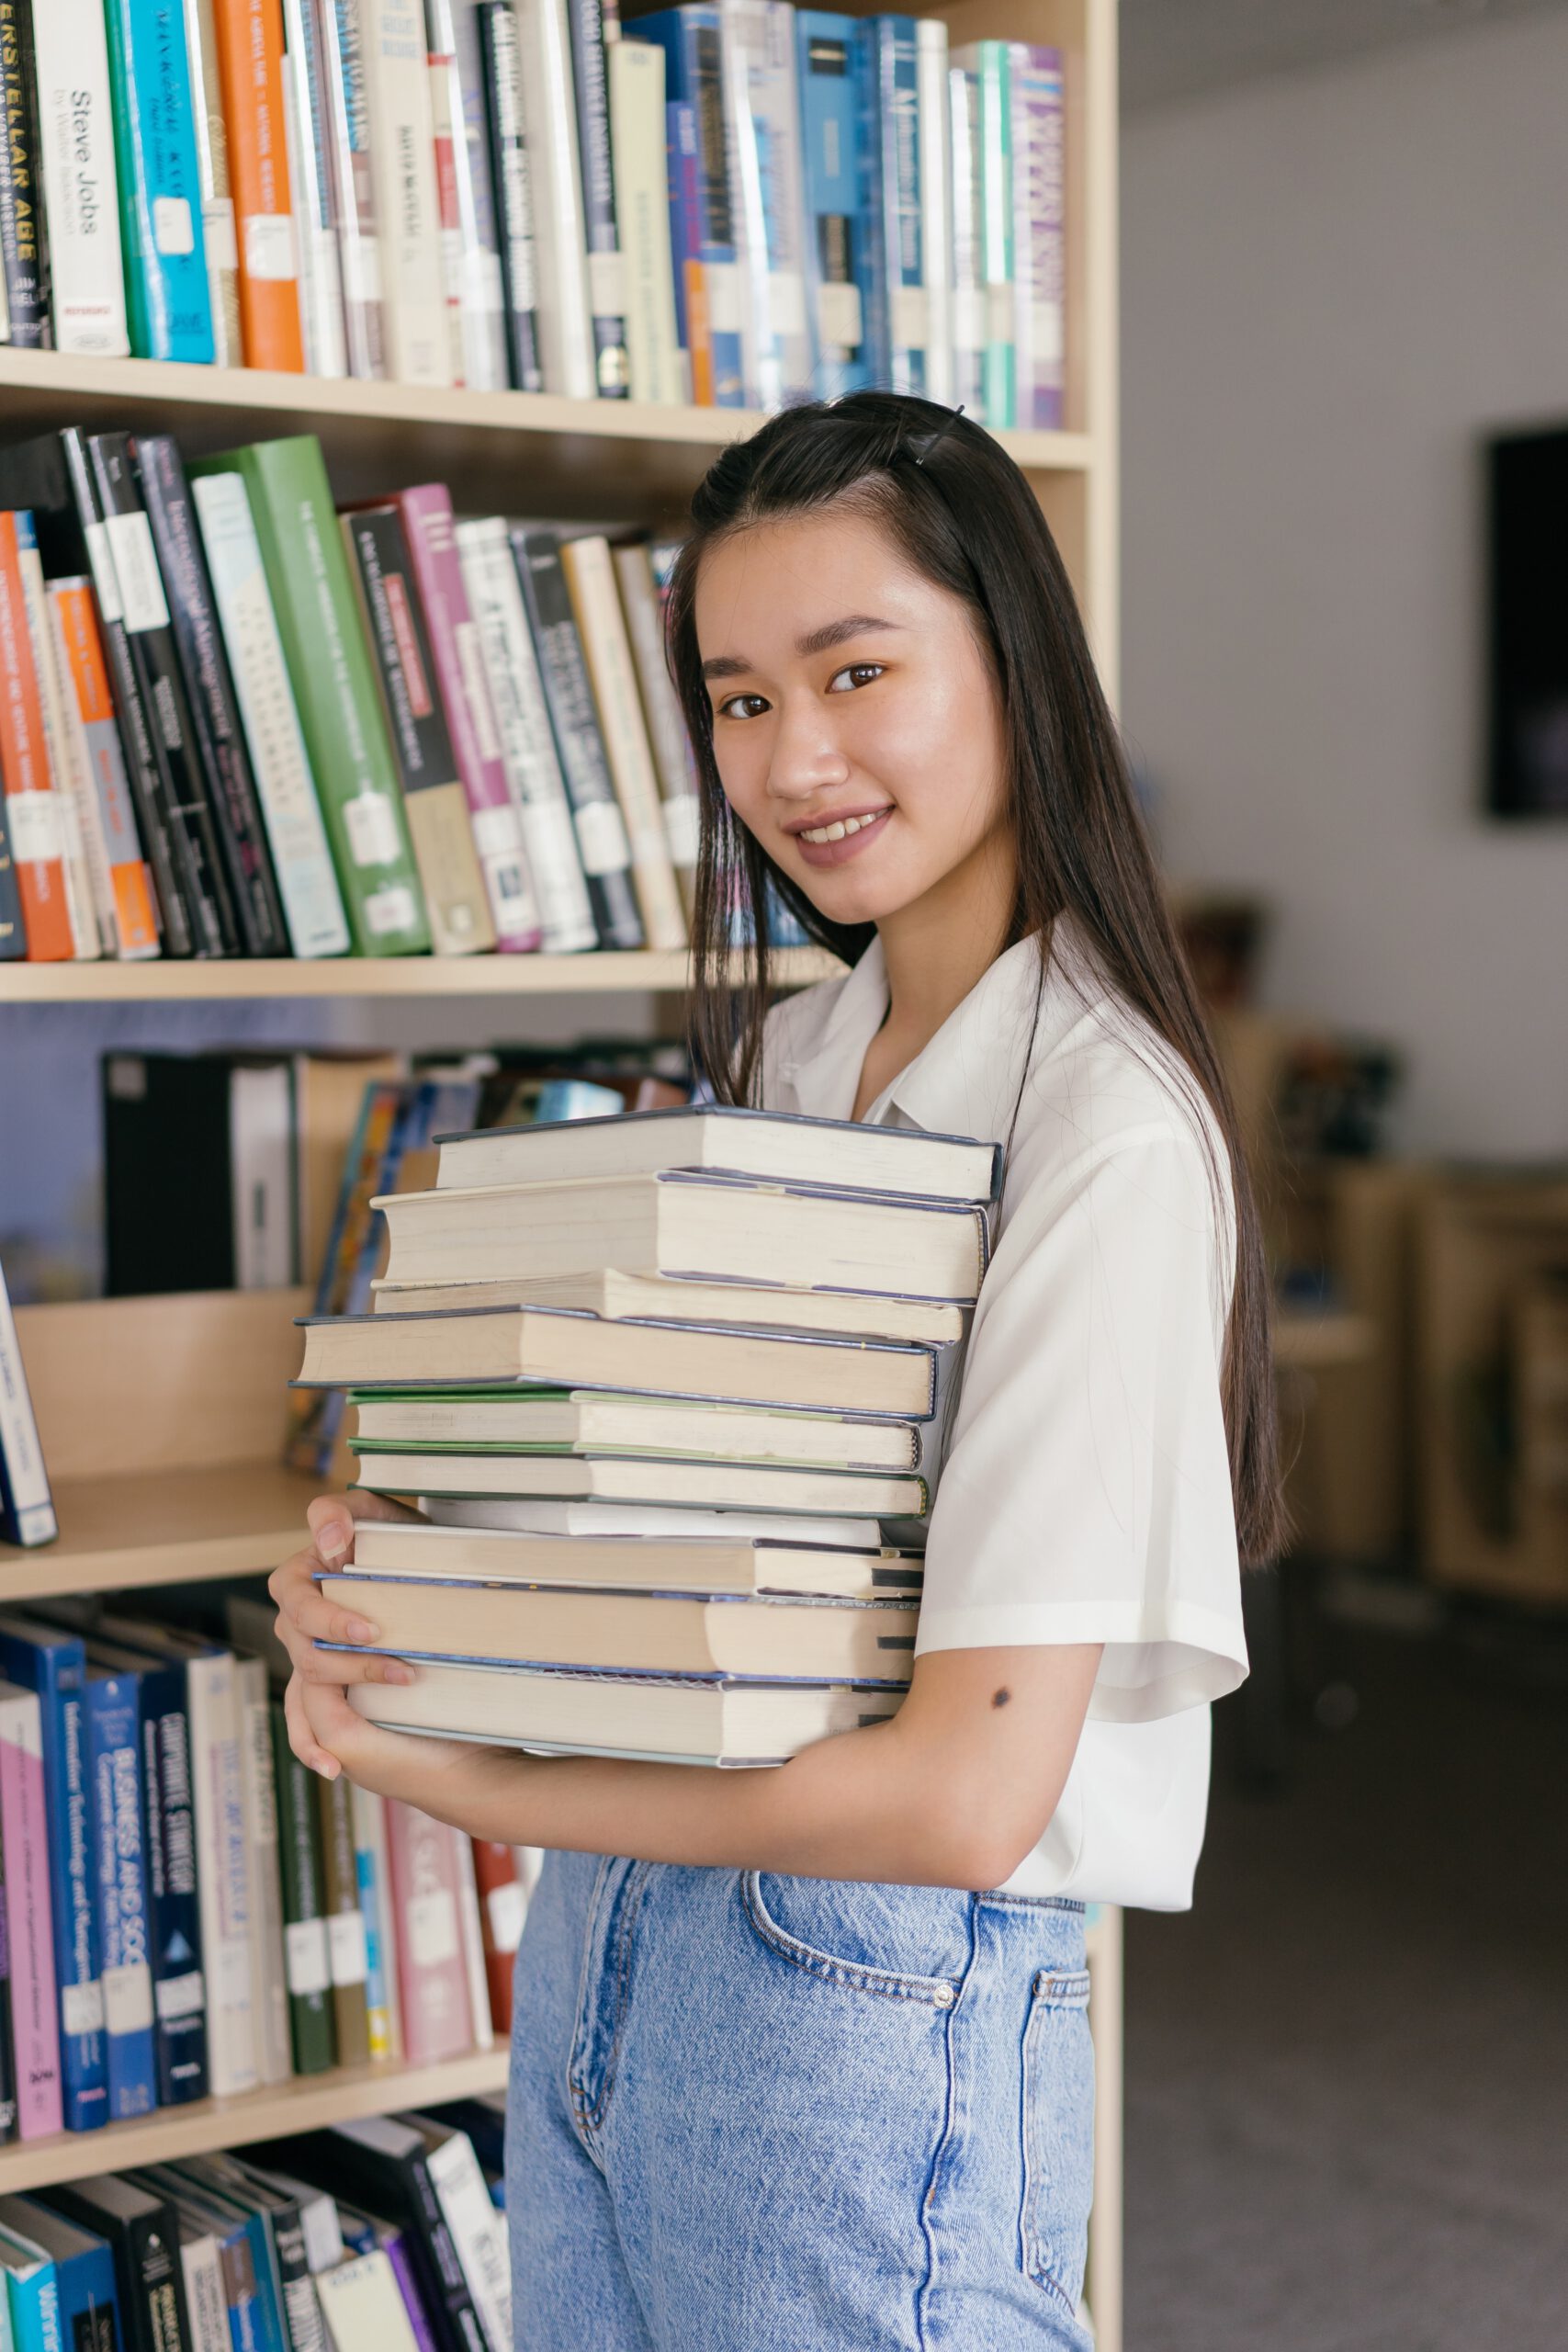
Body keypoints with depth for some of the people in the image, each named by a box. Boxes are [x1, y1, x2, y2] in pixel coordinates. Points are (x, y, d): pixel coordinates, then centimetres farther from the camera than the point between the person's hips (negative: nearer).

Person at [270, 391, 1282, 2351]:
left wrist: (461, 1783, -14)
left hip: (875, 2016, -7)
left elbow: (965, 1793, -22)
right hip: (601, 1950, 7)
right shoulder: (786, 1052, 7)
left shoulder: (1104, 1129, -18)